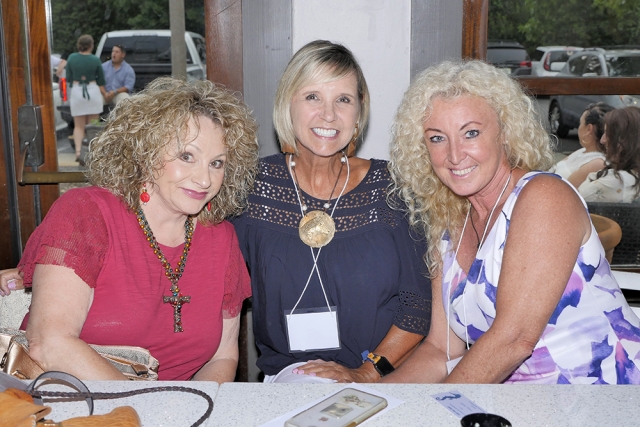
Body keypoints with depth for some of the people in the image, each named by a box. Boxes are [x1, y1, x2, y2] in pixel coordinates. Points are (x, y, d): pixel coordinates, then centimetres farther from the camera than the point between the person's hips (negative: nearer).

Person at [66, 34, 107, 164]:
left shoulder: (71, 58, -1)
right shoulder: (95, 60, -4)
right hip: (93, 91, -1)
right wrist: (105, 94, 18)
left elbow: (68, 79, 4)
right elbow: (101, 81, 4)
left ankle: (78, 151, -12)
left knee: (79, 126, 6)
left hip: (76, 92, 1)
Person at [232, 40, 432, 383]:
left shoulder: (391, 187, 0)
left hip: (383, 384, 1)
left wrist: (366, 374, -8)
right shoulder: (253, 186, 1)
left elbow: (422, 300, 1)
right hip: (282, 380, 0)